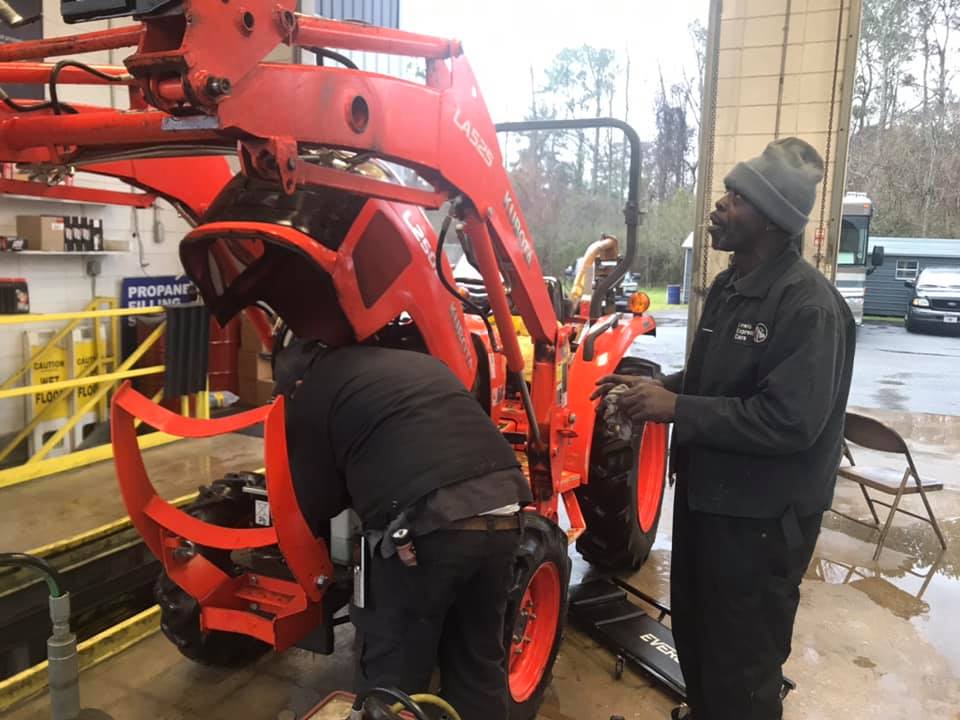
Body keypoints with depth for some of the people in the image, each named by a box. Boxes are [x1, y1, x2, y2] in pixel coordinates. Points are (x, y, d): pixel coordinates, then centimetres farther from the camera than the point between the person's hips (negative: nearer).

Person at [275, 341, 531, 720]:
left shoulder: (310, 394, 11)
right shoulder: (420, 362, 29)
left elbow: (318, 502, 13)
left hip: (425, 525, -6)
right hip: (502, 511, 7)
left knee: (393, 674, 14)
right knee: (480, 662, 24)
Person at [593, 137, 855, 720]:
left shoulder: (808, 304, -23)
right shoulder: (730, 286, 8)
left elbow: (791, 422, -29)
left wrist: (676, 408, -27)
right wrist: (656, 387, 1)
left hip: (762, 515, -9)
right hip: (707, 492, 9)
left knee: (742, 660, 11)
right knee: (694, 629, 27)